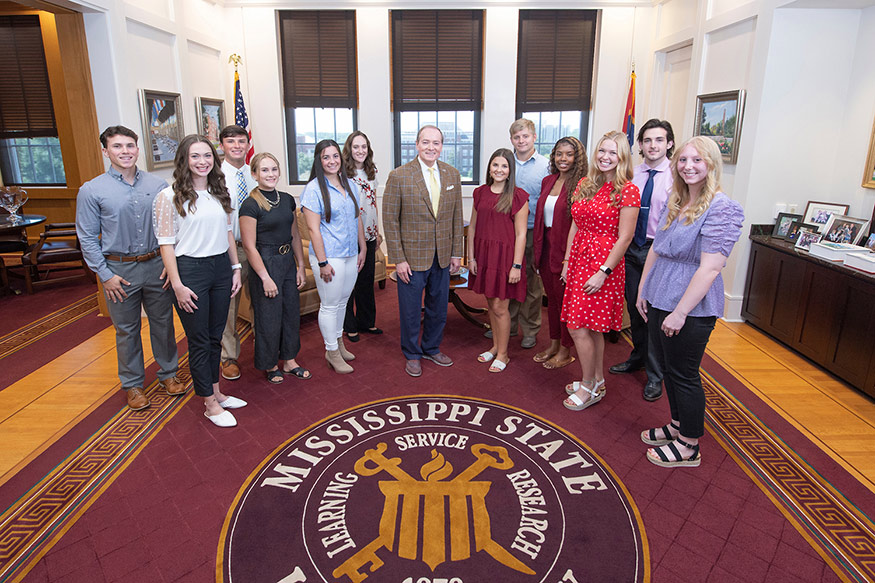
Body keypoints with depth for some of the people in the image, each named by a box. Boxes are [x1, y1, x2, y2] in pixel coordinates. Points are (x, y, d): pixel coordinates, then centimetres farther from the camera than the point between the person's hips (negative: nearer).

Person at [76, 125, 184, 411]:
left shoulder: (158, 185, 0)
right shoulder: (92, 190, -5)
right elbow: (88, 237, -2)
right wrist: (105, 275, -6)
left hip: (157, 266, 2)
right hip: (119, 269, -1)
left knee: (163, 323, 13)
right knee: (126, 330, 10)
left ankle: (168, 374, 31)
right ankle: (133, 384, 27)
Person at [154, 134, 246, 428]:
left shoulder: (220, 192, 8)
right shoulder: (170, 196, -9)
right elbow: (166, 243, -10)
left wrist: (236, 268, 10)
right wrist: (177, 285, -14)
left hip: (221, 267, 6)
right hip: (190, 270, -5)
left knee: (215, 335, 16)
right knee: (199, 340, 4)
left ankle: (216, 392, 31)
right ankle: (210, 403, 17)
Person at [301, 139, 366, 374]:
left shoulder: (349, 185, 8)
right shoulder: (314, 188, -11)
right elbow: (313, 228, -14)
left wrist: (362, 249, 13)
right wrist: (322, 262, -17)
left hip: (351, 254, 6)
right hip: (330, 256, -6)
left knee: (342, 301, 17)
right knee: (330, 304, 4)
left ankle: (338, 342, 34)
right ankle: (332, 352, 17)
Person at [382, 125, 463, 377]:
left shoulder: (452, 174, 3)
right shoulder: (398, 176, -10)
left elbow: (456, 216, 8)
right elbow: (390, 220, -9)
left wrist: (456, 252, 5)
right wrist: (398, 259, -12)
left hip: (443, 257, 4)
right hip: (412, 257, -4)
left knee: (438, 308, 17)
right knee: (411, 310, 10)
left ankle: (431, 348, 39)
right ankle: (412, 355, 30)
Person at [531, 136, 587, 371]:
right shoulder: (548, 181, 10)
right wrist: (537, 250, 11)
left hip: (567, 248, -7)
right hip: (546, 246, 7)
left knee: (565, 300, 6)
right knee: (551, 297, 17)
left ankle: (565, 351, 22)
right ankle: (554, 344, 33)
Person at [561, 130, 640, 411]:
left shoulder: (627, 191, -10)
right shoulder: (584, 185, 9)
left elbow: (624, 237, -13)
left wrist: (603, 272, -16)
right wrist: (567, 261, 10)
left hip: (604, 265, -6)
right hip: (579, 261, 6)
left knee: (578, 328, -5)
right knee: (592, 329, 14)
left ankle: (589, 387, 13)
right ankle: (597, 380, 30)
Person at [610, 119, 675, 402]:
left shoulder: (675, 177, -10)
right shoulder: (631, 175, 4)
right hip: (631, 247, 5)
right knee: (634, 307, 18)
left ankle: (655, 375, 21)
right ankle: (638, 357, 41)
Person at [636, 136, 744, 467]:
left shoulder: (722, 209, -16)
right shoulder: (674, 203, 9)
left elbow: (710, 267, -22)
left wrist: (680, 312, -23)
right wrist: (643, 290, 13)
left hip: (691, 309, -8)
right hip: (660, 299, 8)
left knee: (684, 375, 5)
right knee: (667, 367, 19)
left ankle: (689, 447, 23)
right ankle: (677, 425, 38)